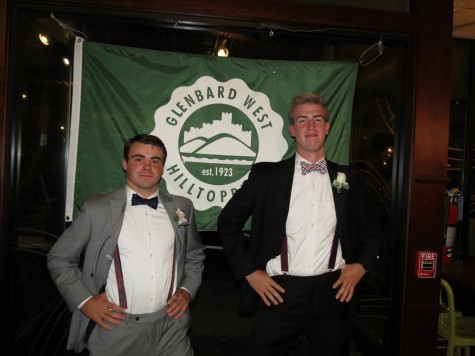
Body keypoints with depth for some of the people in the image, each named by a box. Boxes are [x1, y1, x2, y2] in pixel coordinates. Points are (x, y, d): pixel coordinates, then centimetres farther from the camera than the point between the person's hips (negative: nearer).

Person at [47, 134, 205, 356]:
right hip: (114, 329, -2)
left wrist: (188, 290, 3)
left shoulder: (182, 208, 3)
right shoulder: (96, 208, -5)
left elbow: (195, 256, 16)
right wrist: (84, 300, -6)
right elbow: (59, 258, 2)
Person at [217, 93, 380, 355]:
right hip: (278, 293, -2)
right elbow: (228, 222, 3)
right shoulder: (265, 174, -3)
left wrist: (361, 265, 0)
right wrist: (249, 272, -3)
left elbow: (368, 232, 17)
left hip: (332, 294, 3)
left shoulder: (350, 179, 5)